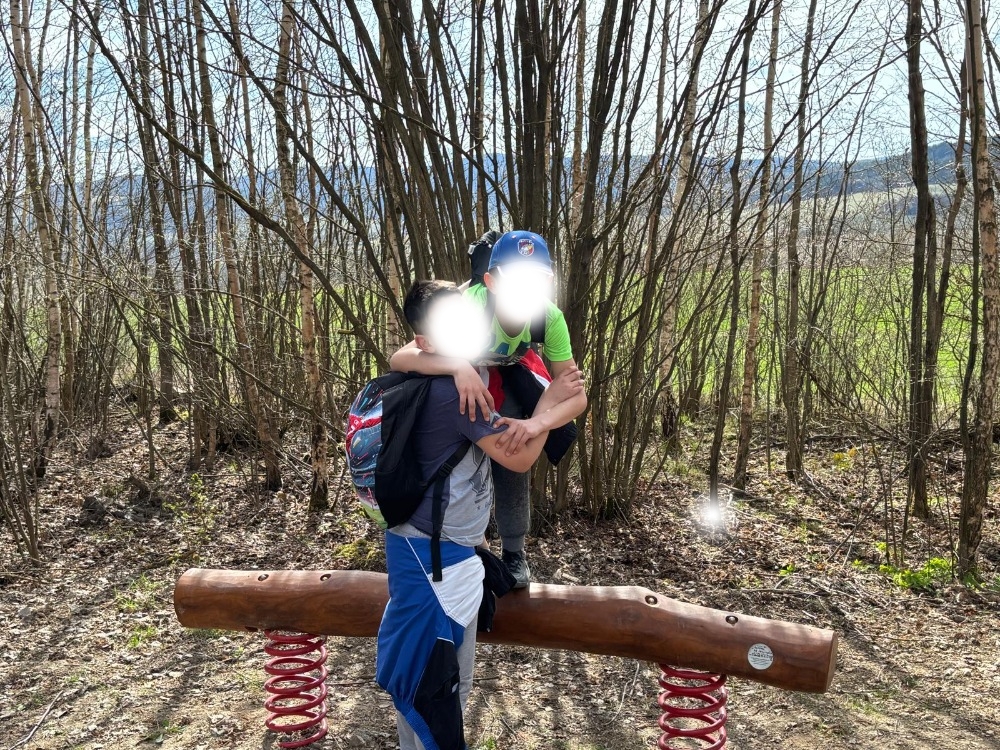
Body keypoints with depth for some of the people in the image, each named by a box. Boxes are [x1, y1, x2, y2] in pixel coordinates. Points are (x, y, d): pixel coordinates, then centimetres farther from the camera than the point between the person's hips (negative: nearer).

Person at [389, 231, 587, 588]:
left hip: (509, 379, 2)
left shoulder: (549, 317, -36)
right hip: (454, 377, -2)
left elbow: (577, 395, -34)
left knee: (512, 458, -3)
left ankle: (514, 552, 18)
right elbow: (399, 359, -50)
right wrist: (459, 367, -67)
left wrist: (539, 421, -54)